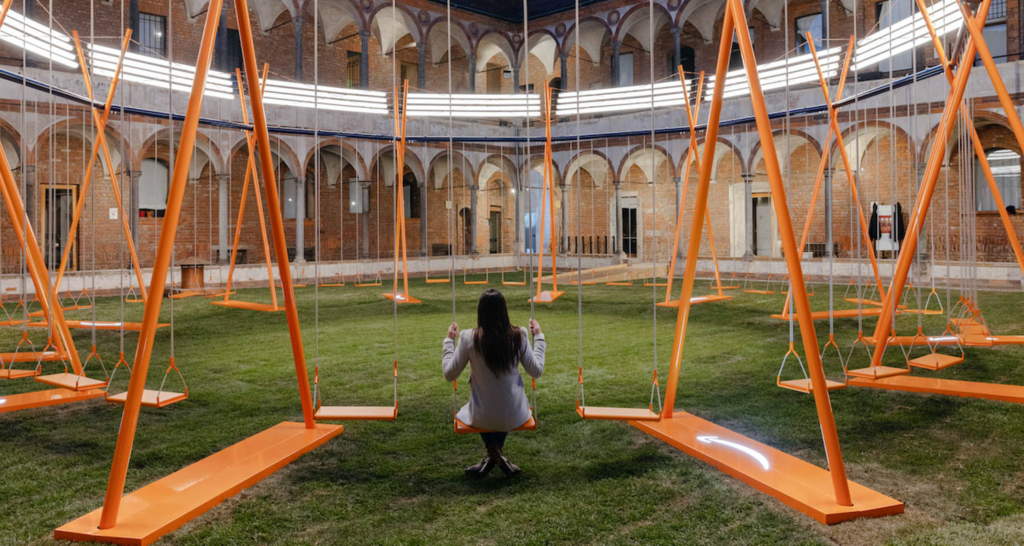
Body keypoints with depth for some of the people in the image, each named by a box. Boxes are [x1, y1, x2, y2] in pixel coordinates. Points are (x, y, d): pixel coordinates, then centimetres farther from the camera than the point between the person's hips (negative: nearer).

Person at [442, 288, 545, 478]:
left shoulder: (469, 337, -16)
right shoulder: (518, 335, -12)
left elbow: (449, 374, -5)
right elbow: (536, 371, 0)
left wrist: (449, 340, 7)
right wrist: (538, 336, 10)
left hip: (483, 418, -1)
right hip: (514, 416, 1)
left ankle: (494, 453, 16)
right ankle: (497, 455, 28)